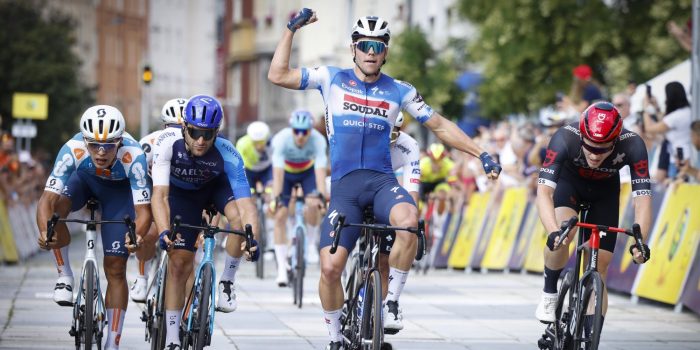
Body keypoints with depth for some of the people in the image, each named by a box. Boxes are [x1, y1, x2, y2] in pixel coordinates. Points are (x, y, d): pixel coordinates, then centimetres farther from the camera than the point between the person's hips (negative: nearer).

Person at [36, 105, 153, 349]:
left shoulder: (133, 156, -39)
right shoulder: (72, 150, -38)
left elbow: (143, 209, -40)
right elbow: (47, 199, -42)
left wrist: (138, 236, -61)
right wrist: (45, 232, -61)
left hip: (119, 187, -1)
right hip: (84, 178, 1)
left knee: (115, 268, -5)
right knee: (56, 205, -33)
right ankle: (65, 276, -11)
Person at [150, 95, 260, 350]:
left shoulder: (228, 154, -36)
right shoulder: (168, 143, -35)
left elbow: (246, 203, -42)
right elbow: (159, 194, -39)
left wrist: (252, 239, -60)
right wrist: (164, 232, -56)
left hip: (217, 186, 0)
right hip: (181, 192, 0)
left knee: (241, 217, -32)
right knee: (179, 262, -7)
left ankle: (227, 282, -9)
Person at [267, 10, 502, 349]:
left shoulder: (399, 91, 9)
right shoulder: (332, 79, 7)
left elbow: (440, 125, 15)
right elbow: (278, 75, 2)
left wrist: (481, 155, 9)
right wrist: (291, 29, -3)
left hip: (382, 181, 0)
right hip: (344, 185, 0)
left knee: (408, 220, -35)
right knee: (330, 266, -16)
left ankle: (392, 302, -18)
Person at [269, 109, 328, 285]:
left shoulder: (318, 140, -33)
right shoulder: (281, 139, -35)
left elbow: (320, 171, -39)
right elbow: (278, 172, -39)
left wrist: (321, 195, -52)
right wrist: (276, 197, -49)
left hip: (308, 171, 0)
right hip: (286, 172, 0)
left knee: (313, 204, -28)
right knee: (280, 215, -14)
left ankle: (311, 243, -2)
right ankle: (281, 267, -8)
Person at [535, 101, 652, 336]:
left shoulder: (632, 145, -37)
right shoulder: (565, 138, -39)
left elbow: (642, 199, -38)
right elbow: (543, 192, -44)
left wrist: (640, 241, -55)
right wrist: (553, 232, -60)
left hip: (605, 192, 1)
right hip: (568, 182, -1)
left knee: (599, 272, -4)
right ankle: (549, 294, -7)